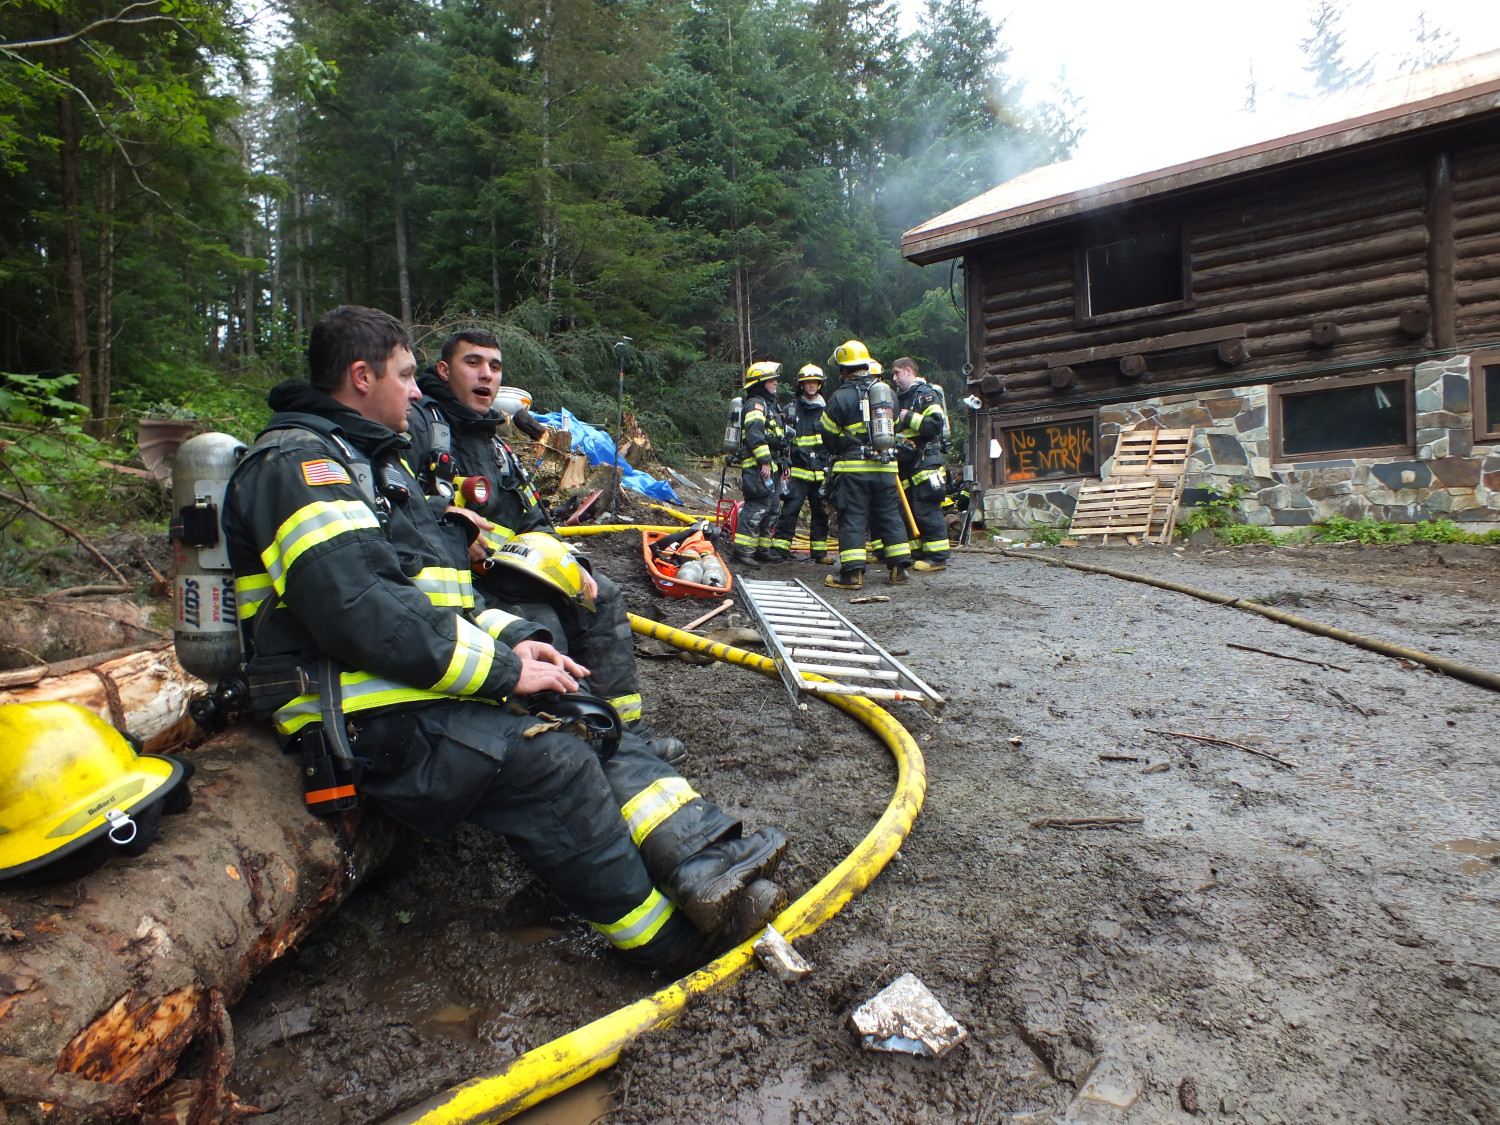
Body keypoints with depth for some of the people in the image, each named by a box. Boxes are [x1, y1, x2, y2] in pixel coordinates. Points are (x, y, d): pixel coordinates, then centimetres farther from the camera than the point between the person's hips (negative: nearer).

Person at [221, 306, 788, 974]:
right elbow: (359, 611, -26)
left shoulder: (367, 461, 22)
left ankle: (706, 863, -14)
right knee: (551, 764, -25)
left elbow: (426, 586, 22)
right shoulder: (295, 464, -12)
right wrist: (502, 669, -21)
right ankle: (668, 940, -11)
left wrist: (509, 637, 4)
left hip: (420, 685, 10)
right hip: (369, 719, -10)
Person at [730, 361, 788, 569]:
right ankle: (742, 551, -15)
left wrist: (782, 462, 25)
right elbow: (754, 433, -22)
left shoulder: (770, 405, 25)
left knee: (772, 509, 12)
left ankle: (762, 549, 19)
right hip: (758, 466, -11)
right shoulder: (756, 404, -8)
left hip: (771, 466, 11)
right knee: (757, 507, -15)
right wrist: (764, 460, -26)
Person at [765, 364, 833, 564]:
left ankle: (819, 551, 15)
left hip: (821, 471, 3)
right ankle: (780, 549, -7)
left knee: (821, 511, 7)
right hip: (798, 470, -3)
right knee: (790, 508, -11)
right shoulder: (792, 409, 6)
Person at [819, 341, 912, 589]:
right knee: (889, 515, 12)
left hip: (853, 468, -5)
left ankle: (852, 573, -4)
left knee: (852, 518, -1)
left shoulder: (841, 397, -7)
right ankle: (899, 568, 13)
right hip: (884, 466, 5)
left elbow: (828, 435, -1)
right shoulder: (888, 392, 10)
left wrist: (836, 454, 18)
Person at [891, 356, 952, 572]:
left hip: (925, 461, -9)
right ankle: (918, 553, 16)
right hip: (906, 462, 9)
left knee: (927, 510, -12)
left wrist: (910, 418, -18)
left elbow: (936, 424, -19)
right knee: (909, 510, 9)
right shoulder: (901, 398, 22)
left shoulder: (926, 394, -6)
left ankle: (938, 557, -9)